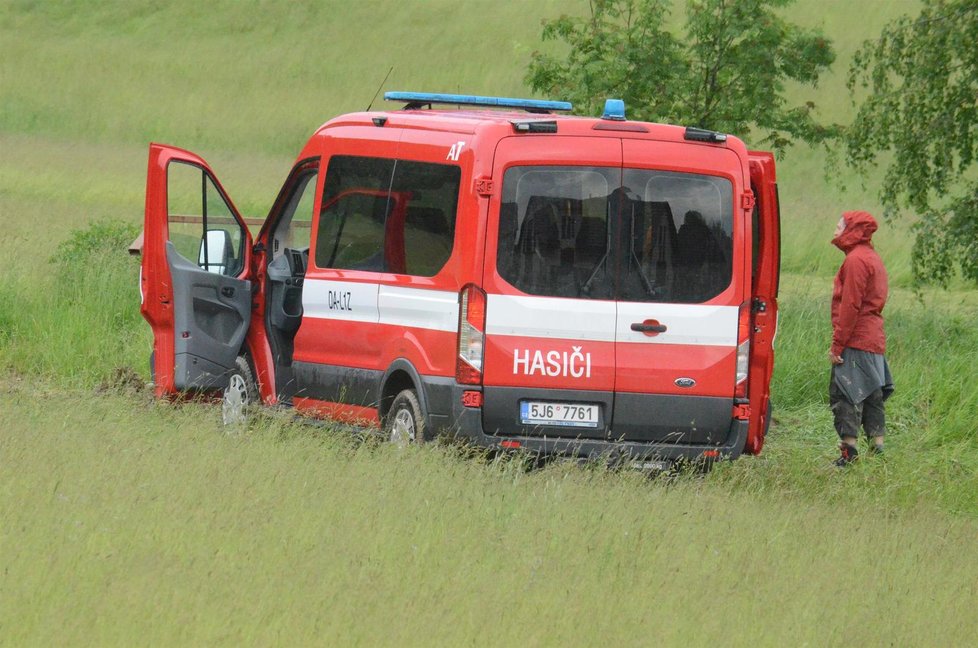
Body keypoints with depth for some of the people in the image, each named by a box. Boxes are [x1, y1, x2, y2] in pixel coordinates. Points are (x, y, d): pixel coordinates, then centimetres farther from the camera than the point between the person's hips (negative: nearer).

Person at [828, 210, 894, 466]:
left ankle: (849, 452, -12)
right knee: (872, 397, 11)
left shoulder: (856, 260, -12)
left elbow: (850, 306, -17)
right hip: (875, 342, 10)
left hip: (855, 340, -10)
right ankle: (878, 448, 11)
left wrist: (837, 344, -16)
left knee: (844, 397, -8)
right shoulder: (873, 258, 18)